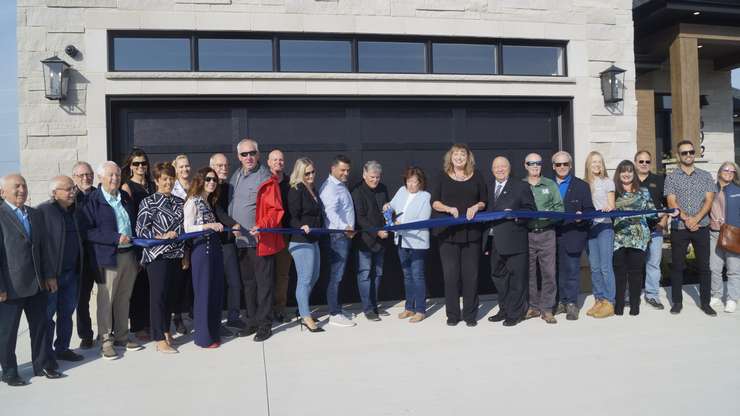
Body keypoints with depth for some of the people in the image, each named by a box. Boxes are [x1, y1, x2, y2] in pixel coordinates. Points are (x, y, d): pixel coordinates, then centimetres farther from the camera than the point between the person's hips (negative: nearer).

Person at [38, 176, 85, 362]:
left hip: (72, 272, 7)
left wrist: (79, 267, 13)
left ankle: (62, 348, 27)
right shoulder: (43, 211, -12)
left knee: (67, 312, 15)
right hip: (51, 272, -7)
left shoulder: (74, 210, 11)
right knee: (47, 314, 5)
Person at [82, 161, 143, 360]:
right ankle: (106, 341, 14)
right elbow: (88, 231, -13)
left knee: (124, 299, 13)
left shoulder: (126, 198, 13)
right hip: (109, 257, -6)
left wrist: (137, 255, 13)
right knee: (106, 301, 3)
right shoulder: (93, 200, -7)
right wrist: (115, 238, -19)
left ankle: (121, 336, 25)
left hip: (129, 255, 6)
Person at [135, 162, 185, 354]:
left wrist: (185, 253, 15)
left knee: (170, 294, 11)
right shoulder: (148, 202, -4)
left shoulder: (179, 202, 11)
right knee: (158, 295, -1)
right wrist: (161, 236, -19)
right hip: (157, 255, -5)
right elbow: (140, 230, -7)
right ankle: (160, 340, 6)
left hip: (176, 255, 5)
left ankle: (166, 331, 26)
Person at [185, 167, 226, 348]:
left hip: (214, 247, 8)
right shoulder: (193, 201, -7)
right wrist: (209, 225, -23)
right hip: (201, 249, -8)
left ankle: (213, 332, 23)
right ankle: (203, 337, 9)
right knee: (203, 292, -1)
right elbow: (188, 228, -14)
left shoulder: (210, 201, 16)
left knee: (216, 291, 11)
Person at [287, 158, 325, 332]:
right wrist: (301, 227, -32)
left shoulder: (312, 189, 14)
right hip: (300, 241, -9)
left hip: (313, 239, 9)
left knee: (314, 276, 17)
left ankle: (302, 309, 31)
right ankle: (306, 317, 4)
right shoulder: (296, 190, -11)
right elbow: (292, 217, -16)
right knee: (305, 279, -5)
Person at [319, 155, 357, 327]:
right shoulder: (329, 187, -13)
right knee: (336, 275, -6)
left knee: (339, 274, 15)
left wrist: (348, 228, 14)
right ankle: (334, 314, -1)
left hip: (345, 234, 10)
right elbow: (331, 212, -27)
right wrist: (344, 227, -34)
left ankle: (337, 307, 25)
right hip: (337, 235, -10)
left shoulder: (342, 186, 18)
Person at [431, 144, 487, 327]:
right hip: (448, 233, -1)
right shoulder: (443, 177, 7)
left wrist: (476, 207, -9)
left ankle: (470, 314, 15)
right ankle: (452, 314, 12)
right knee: (451, 274, 1)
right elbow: (434, 202, 5)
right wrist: (449, 209, -13)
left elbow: (484, 201, 12)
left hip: (471, 232, 1)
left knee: (471, 274, 3)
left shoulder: (476, 176, 10)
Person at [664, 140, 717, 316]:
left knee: (704, 266, 5)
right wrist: (686, 218, -16)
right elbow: (671, 202, -4)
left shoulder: (705, 176, 8)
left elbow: (708, 200, 0)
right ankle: (677, 302, 13)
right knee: (677, 266, 4)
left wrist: (696, 218, -14)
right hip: (678, 228, -1)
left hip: (701, 227, 1)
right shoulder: (671, 177, 4)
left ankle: (705, 302, 16)